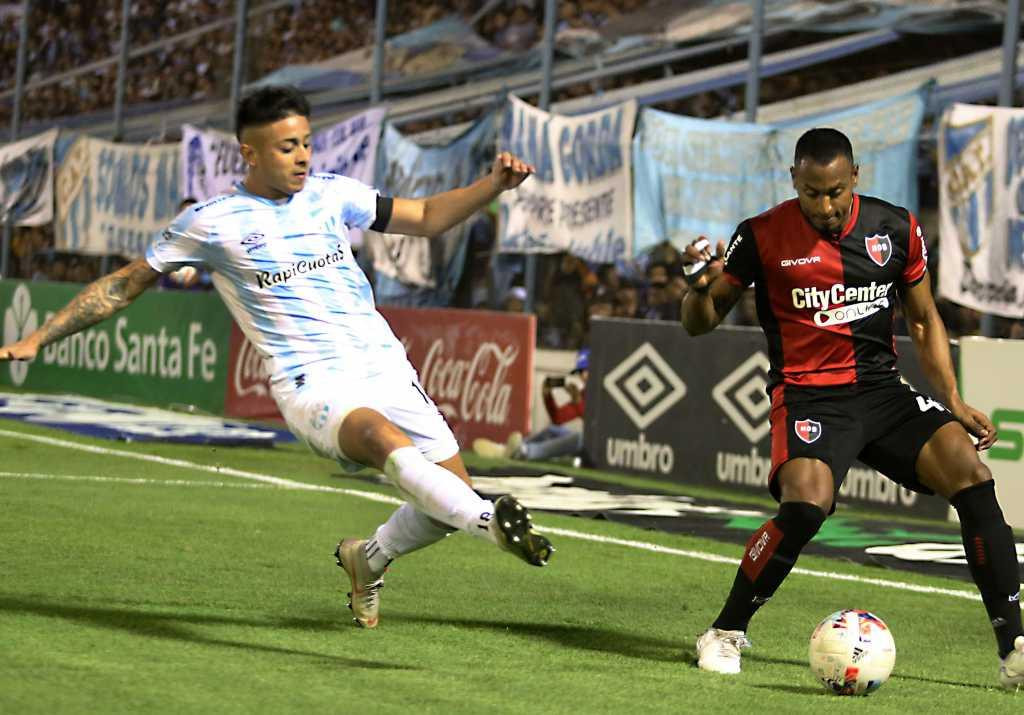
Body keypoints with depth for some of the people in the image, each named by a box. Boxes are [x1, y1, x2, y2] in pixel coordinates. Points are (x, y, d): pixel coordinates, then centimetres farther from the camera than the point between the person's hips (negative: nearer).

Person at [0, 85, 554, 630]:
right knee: (384, 438, -38)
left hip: (386, 367, 5)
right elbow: (127, 283, 10)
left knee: (451, 495, -4)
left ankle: (368, 559, 24)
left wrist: (492, 185, 5)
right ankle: (490, 523, -53)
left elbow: (426, 218, 21)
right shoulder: (212, 222, 0)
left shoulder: (330, 194, 10)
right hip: (311, 385, -5)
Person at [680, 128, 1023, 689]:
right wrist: (701, 286, -19)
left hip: (882, 390, 3)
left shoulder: (896, 228, 4)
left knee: (968, 472, -20)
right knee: (806, 502, -31)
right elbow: (699, 325, 3)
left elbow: (923, 320, 16)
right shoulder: (762, 237, -4)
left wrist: (953, 401, 7)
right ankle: (725, 633, -8)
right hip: (807, 395, -3)